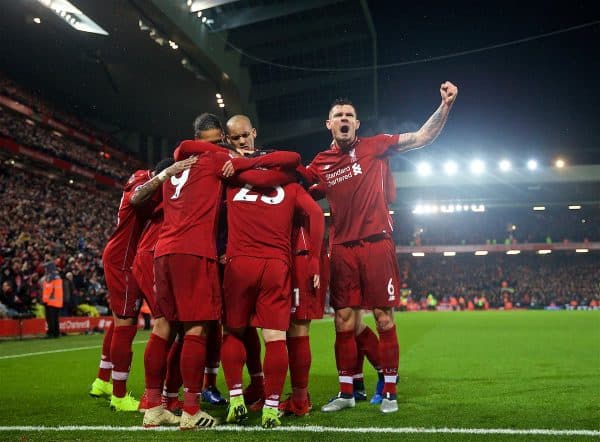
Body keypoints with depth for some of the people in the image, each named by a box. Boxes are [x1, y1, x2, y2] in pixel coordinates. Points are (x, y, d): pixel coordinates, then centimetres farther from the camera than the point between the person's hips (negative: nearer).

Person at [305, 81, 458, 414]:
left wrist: (445, 105, -14)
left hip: (376, 244, -3)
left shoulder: (374, 146, 1)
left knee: (384, 318, 1)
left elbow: (422, 137, -2)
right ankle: (346, 392, 16)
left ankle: (389, 392, 11)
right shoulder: (320, 164, 10)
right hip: (342, 249, 3)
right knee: (344, 321, 6)